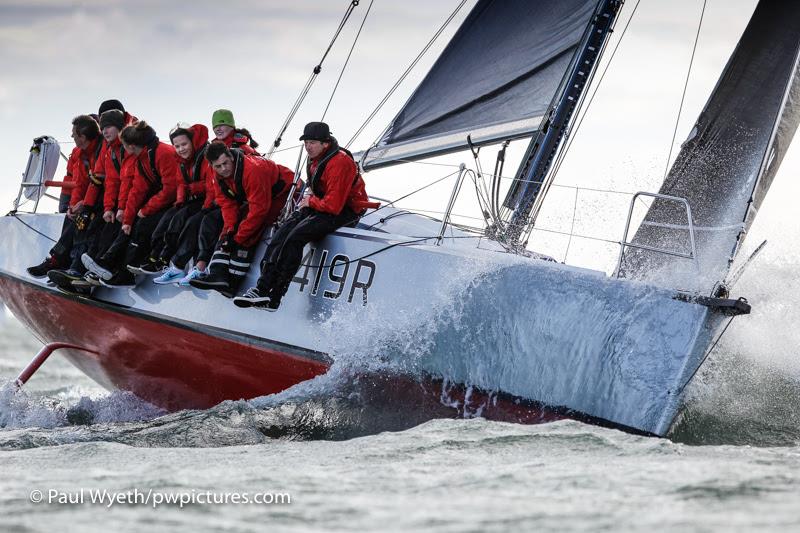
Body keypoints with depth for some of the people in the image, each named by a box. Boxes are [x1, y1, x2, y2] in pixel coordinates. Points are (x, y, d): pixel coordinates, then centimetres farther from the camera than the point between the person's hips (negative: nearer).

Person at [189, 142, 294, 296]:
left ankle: (232, 282, -24)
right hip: (253, 198, 9)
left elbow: (259, 208, -33)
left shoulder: (253, 169, -34)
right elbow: (227, 203, -4)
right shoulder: (219, 174, -8)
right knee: (228, 231, -5)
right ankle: (218, 274, -15)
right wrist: (230, 230, -22)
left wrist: (239, 237, -30)